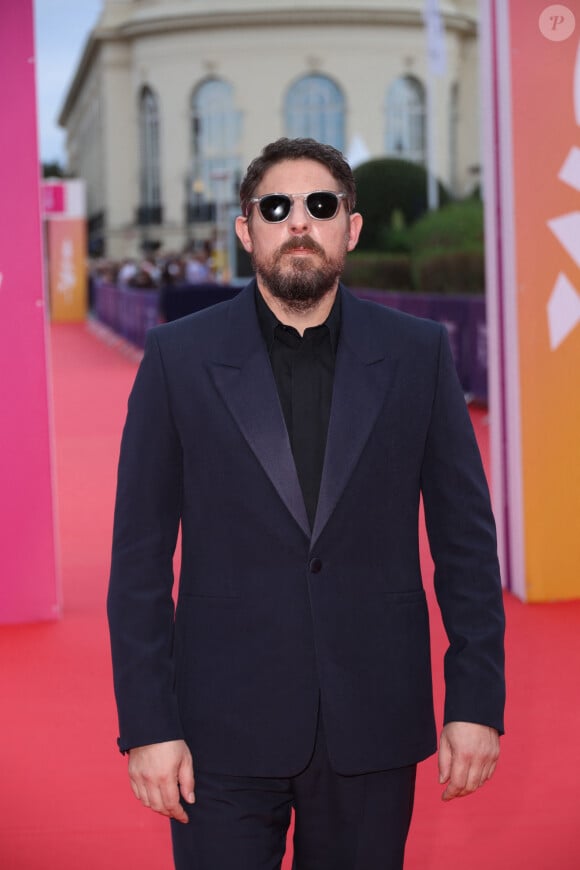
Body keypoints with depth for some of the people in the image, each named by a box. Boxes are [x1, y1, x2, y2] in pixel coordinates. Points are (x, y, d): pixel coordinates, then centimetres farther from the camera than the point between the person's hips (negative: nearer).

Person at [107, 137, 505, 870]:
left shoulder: (417, 354, 1)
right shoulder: (178, 357, -2)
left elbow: (465, 538, 3)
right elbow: (141, 556, -2)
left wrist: (476, 702, -2)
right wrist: (148, 725, -6)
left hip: (372, 726, 1)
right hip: (227, 728, -1)